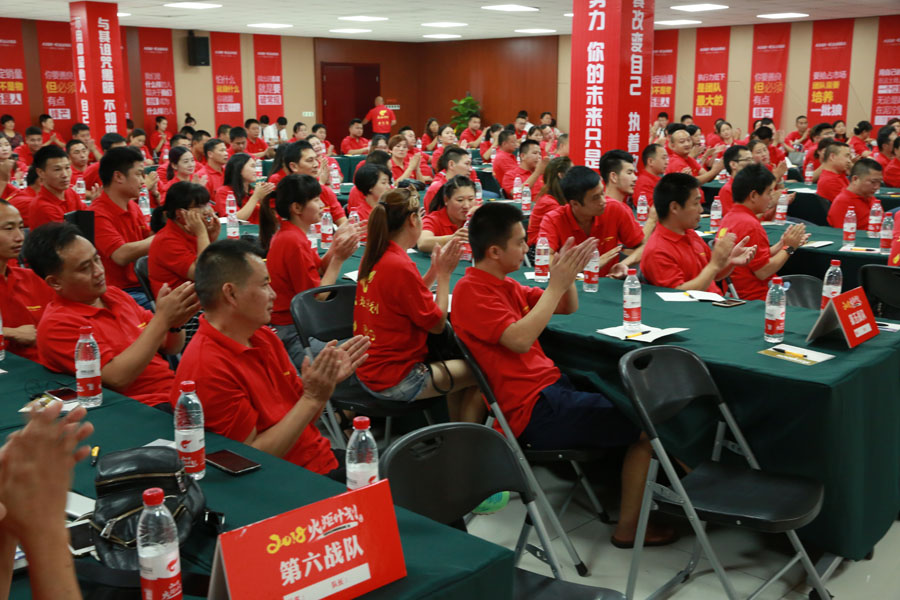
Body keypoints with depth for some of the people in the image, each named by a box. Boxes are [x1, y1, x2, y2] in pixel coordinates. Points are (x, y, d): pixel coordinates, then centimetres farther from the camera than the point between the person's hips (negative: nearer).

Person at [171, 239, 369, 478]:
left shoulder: (265, 337, 8)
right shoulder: (207, 369, -19)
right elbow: (253, 457, -18)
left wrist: (328, 380, -4)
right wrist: (313, 399, -20)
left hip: (325, 461, 8)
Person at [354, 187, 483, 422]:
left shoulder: (373, 256, 2)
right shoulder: (400, 267, -24)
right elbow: (437, 324, -15)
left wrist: (434, 270, 4)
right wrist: (444, 275, -7)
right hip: (394, 381, -9)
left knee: (458, 366, 25)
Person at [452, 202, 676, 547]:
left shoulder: (505, 285, 13)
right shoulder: (471, 291, -14)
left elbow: (568, 309, 20)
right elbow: (519, 338, -28)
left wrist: (567, 275, 0)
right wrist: (557, 283, -20)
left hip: (551, 387, 9)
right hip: (533, 411, -9)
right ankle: (629, 528, 0)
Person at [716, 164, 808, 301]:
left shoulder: (729, 218, 10)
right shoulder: (750, 225, -19)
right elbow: (763, 272, -17)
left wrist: (781, 244, 9)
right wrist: (789, 247, -6)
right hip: (754, 298, -10)